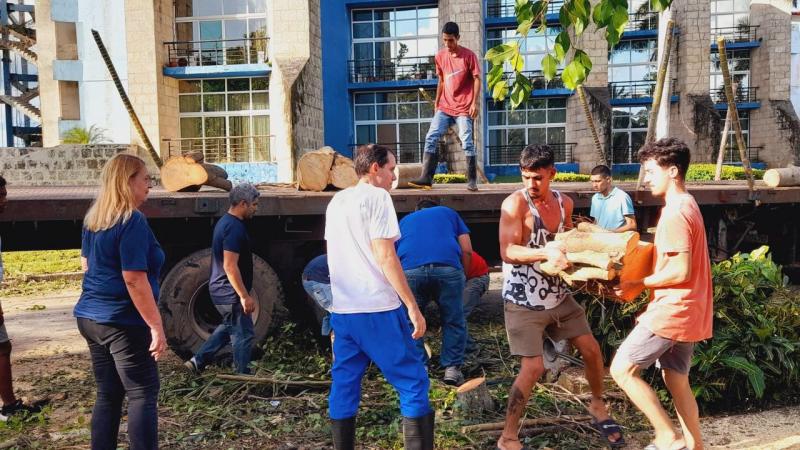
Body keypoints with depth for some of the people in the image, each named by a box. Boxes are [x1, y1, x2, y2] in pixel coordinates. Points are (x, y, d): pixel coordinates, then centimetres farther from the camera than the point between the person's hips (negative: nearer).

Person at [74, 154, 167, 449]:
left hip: (90, 317, 9)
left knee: (108, 394, 16)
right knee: (143, 395, 0)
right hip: (123, 322, -9)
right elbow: (134, 280, -23)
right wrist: (156, 326, -20)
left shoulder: (93, 219, 9)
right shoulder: (133, 221, -18)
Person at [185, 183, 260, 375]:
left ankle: (197, 361, 25)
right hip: (231, 293, -10)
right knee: (243, 334, 3)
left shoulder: (224, 222, 11)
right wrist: (245, 296, -23)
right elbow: (230, 266, -26)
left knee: (229, 327, 25)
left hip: (220, 290, 10)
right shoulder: (235, 227, -21)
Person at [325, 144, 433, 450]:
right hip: (377, 309, -8)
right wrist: (412, 306, -13)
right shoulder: (377, 197, -7)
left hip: (342, 309, 8)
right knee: (413, 383, 0)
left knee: (343, 386, 13)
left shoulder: (336, 201, 16)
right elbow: (385, 257, -15)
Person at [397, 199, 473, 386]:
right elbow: (467, 250, 21)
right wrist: (462, 275, 32)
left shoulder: (404, 220, 36)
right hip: (448, 267, -1)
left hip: (410, 270, 1)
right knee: (454, 321, 15)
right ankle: (452, 368, 16)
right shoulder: (448, 212, 32)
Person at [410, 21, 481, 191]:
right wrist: (436, 103, 14)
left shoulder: (469, 55, -6)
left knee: (467, 142, -8)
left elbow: (477, 79, -5)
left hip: (463, 108, -4)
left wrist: (475, 103, -13)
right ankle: (426, 177, -5)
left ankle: (472, 180, 1)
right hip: (444, 107, 5)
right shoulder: (440, 56, 7)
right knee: (431, 138, -6)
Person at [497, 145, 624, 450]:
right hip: (523, 301, -6)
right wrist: (546, 253, -37)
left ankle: (597, 406, 40)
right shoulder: (515, 203, -16)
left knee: (591, 349, 12)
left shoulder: (564, 203, 5)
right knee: (533, 367, -10)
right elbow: (507, 251, -24)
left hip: (558, 295, 7)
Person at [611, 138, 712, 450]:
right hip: (685, 310, 10)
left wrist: (639, 283, -13)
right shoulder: (686, 206, 15)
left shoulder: (675, 213, -19)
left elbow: (680, 271, -24)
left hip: (672, 310, -10)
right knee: (676, 379, 17)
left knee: (622, 369, -6)